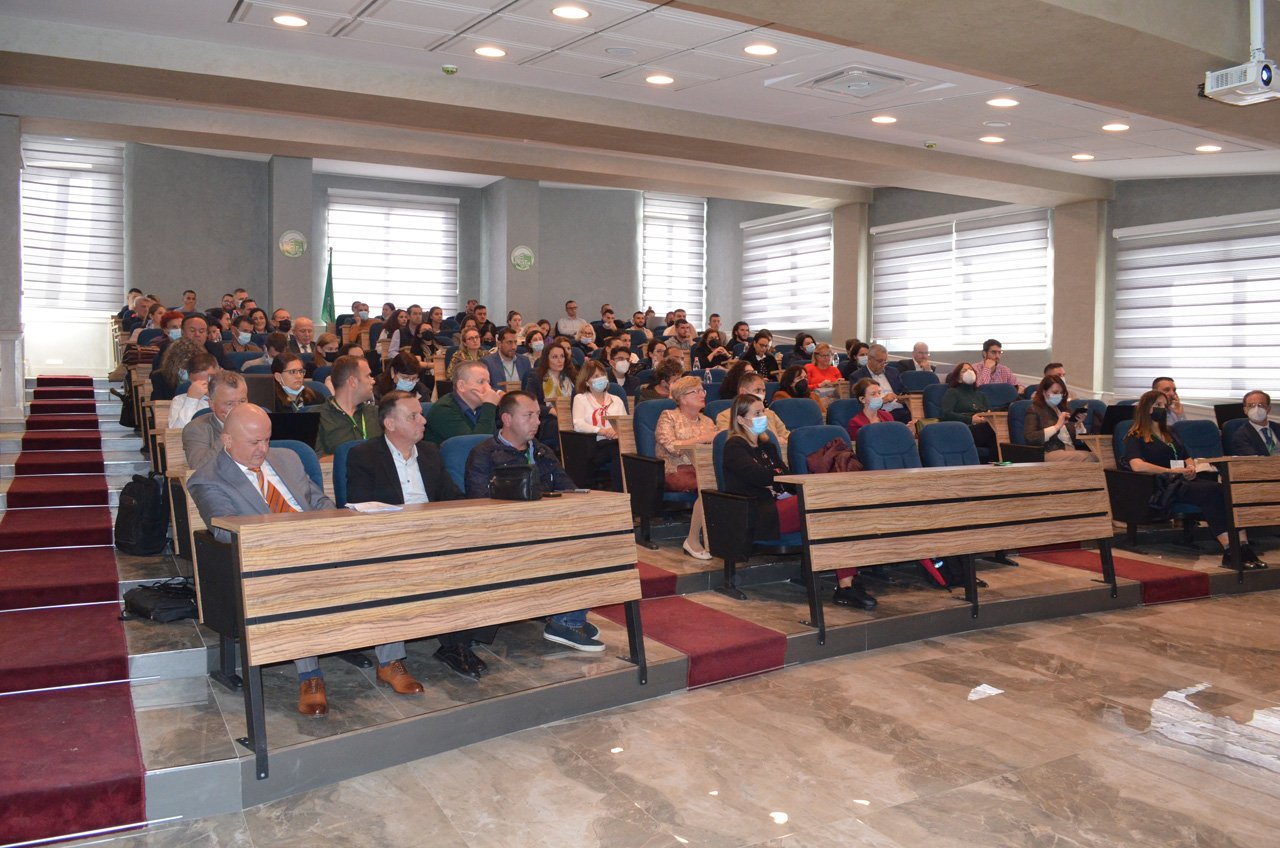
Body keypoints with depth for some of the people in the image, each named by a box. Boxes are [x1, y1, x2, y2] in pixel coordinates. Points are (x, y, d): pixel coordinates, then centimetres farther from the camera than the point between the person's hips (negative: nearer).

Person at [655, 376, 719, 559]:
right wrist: (702, 439, -10)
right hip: (677, 471, -5)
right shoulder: (668, 417, 7)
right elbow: (671, 446, -10)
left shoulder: (707, 421, 25)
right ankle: (693, 541, -24)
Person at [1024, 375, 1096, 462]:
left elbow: (1078, 438, 23)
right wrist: (1057, 426, -12)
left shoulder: (1065, 409, 24)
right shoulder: (1034, 410, 7)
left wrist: (1079, 424, 3)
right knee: (1087, 458, -33)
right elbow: (1031, 438, -10)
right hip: (1050, 453, -6)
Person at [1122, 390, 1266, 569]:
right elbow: (1137, 466, -10)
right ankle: (1230, 552, -41)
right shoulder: (1135, 438, 8)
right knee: (1212, 490, -34)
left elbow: (1188, 459, 32)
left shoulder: (1169, 434, 33)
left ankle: (1243, 547, -39)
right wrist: (1172, 471, -10)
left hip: (1187, 481, 7)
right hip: (1166, 486, -7)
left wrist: (1192, 468, 7)